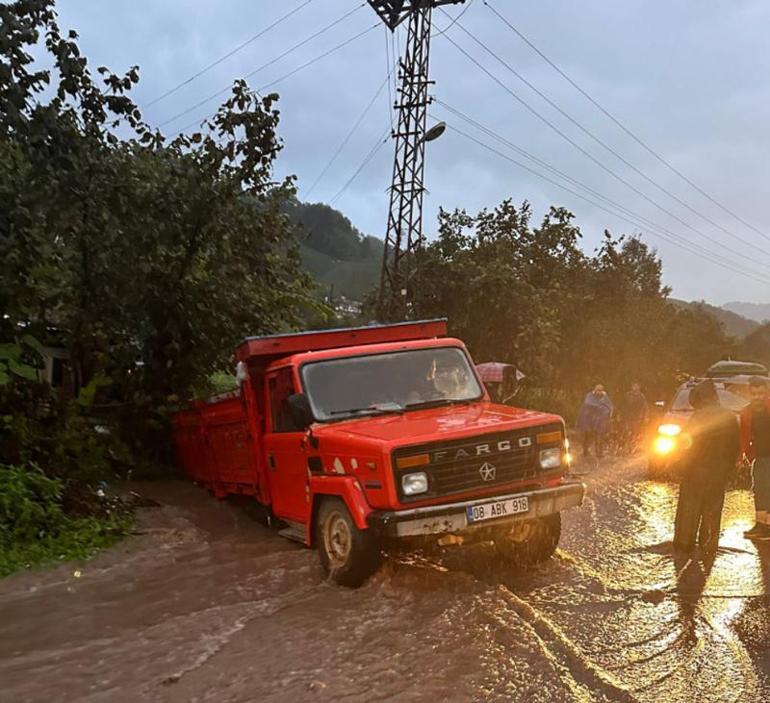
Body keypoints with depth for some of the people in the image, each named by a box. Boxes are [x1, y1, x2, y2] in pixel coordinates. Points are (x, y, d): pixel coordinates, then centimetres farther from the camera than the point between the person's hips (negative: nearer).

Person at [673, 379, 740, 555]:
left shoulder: (699, 416, -14)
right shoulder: (730, 417, 2)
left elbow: (691, 443, -14)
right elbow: (736, 447, 6)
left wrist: (685, 467, -3)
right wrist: (728, 468, 14)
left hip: (697, 469, -4)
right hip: (720, 472, 4)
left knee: (689, 508, 8)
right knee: (713, 510, 12)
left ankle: (684, 543, 13)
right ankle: (709, 545, 14)